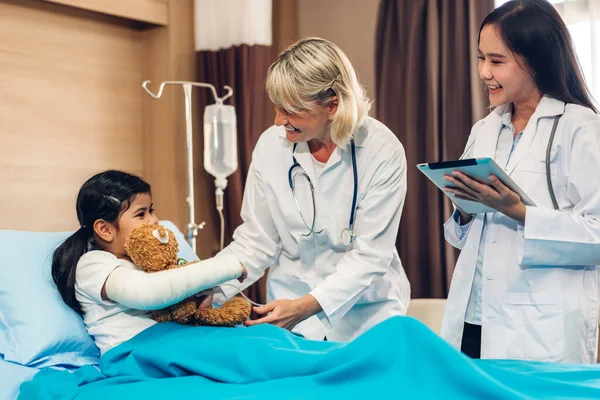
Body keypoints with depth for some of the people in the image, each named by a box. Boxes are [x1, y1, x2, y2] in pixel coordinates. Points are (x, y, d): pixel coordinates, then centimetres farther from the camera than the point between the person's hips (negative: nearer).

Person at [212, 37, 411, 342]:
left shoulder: (382, 151, -15)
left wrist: (307, 306, -28)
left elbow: (370, 255, -16)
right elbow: (256, 241, -2)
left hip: (365, 316, -1)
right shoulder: (271, 144, -7)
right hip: (290, 312, 2)